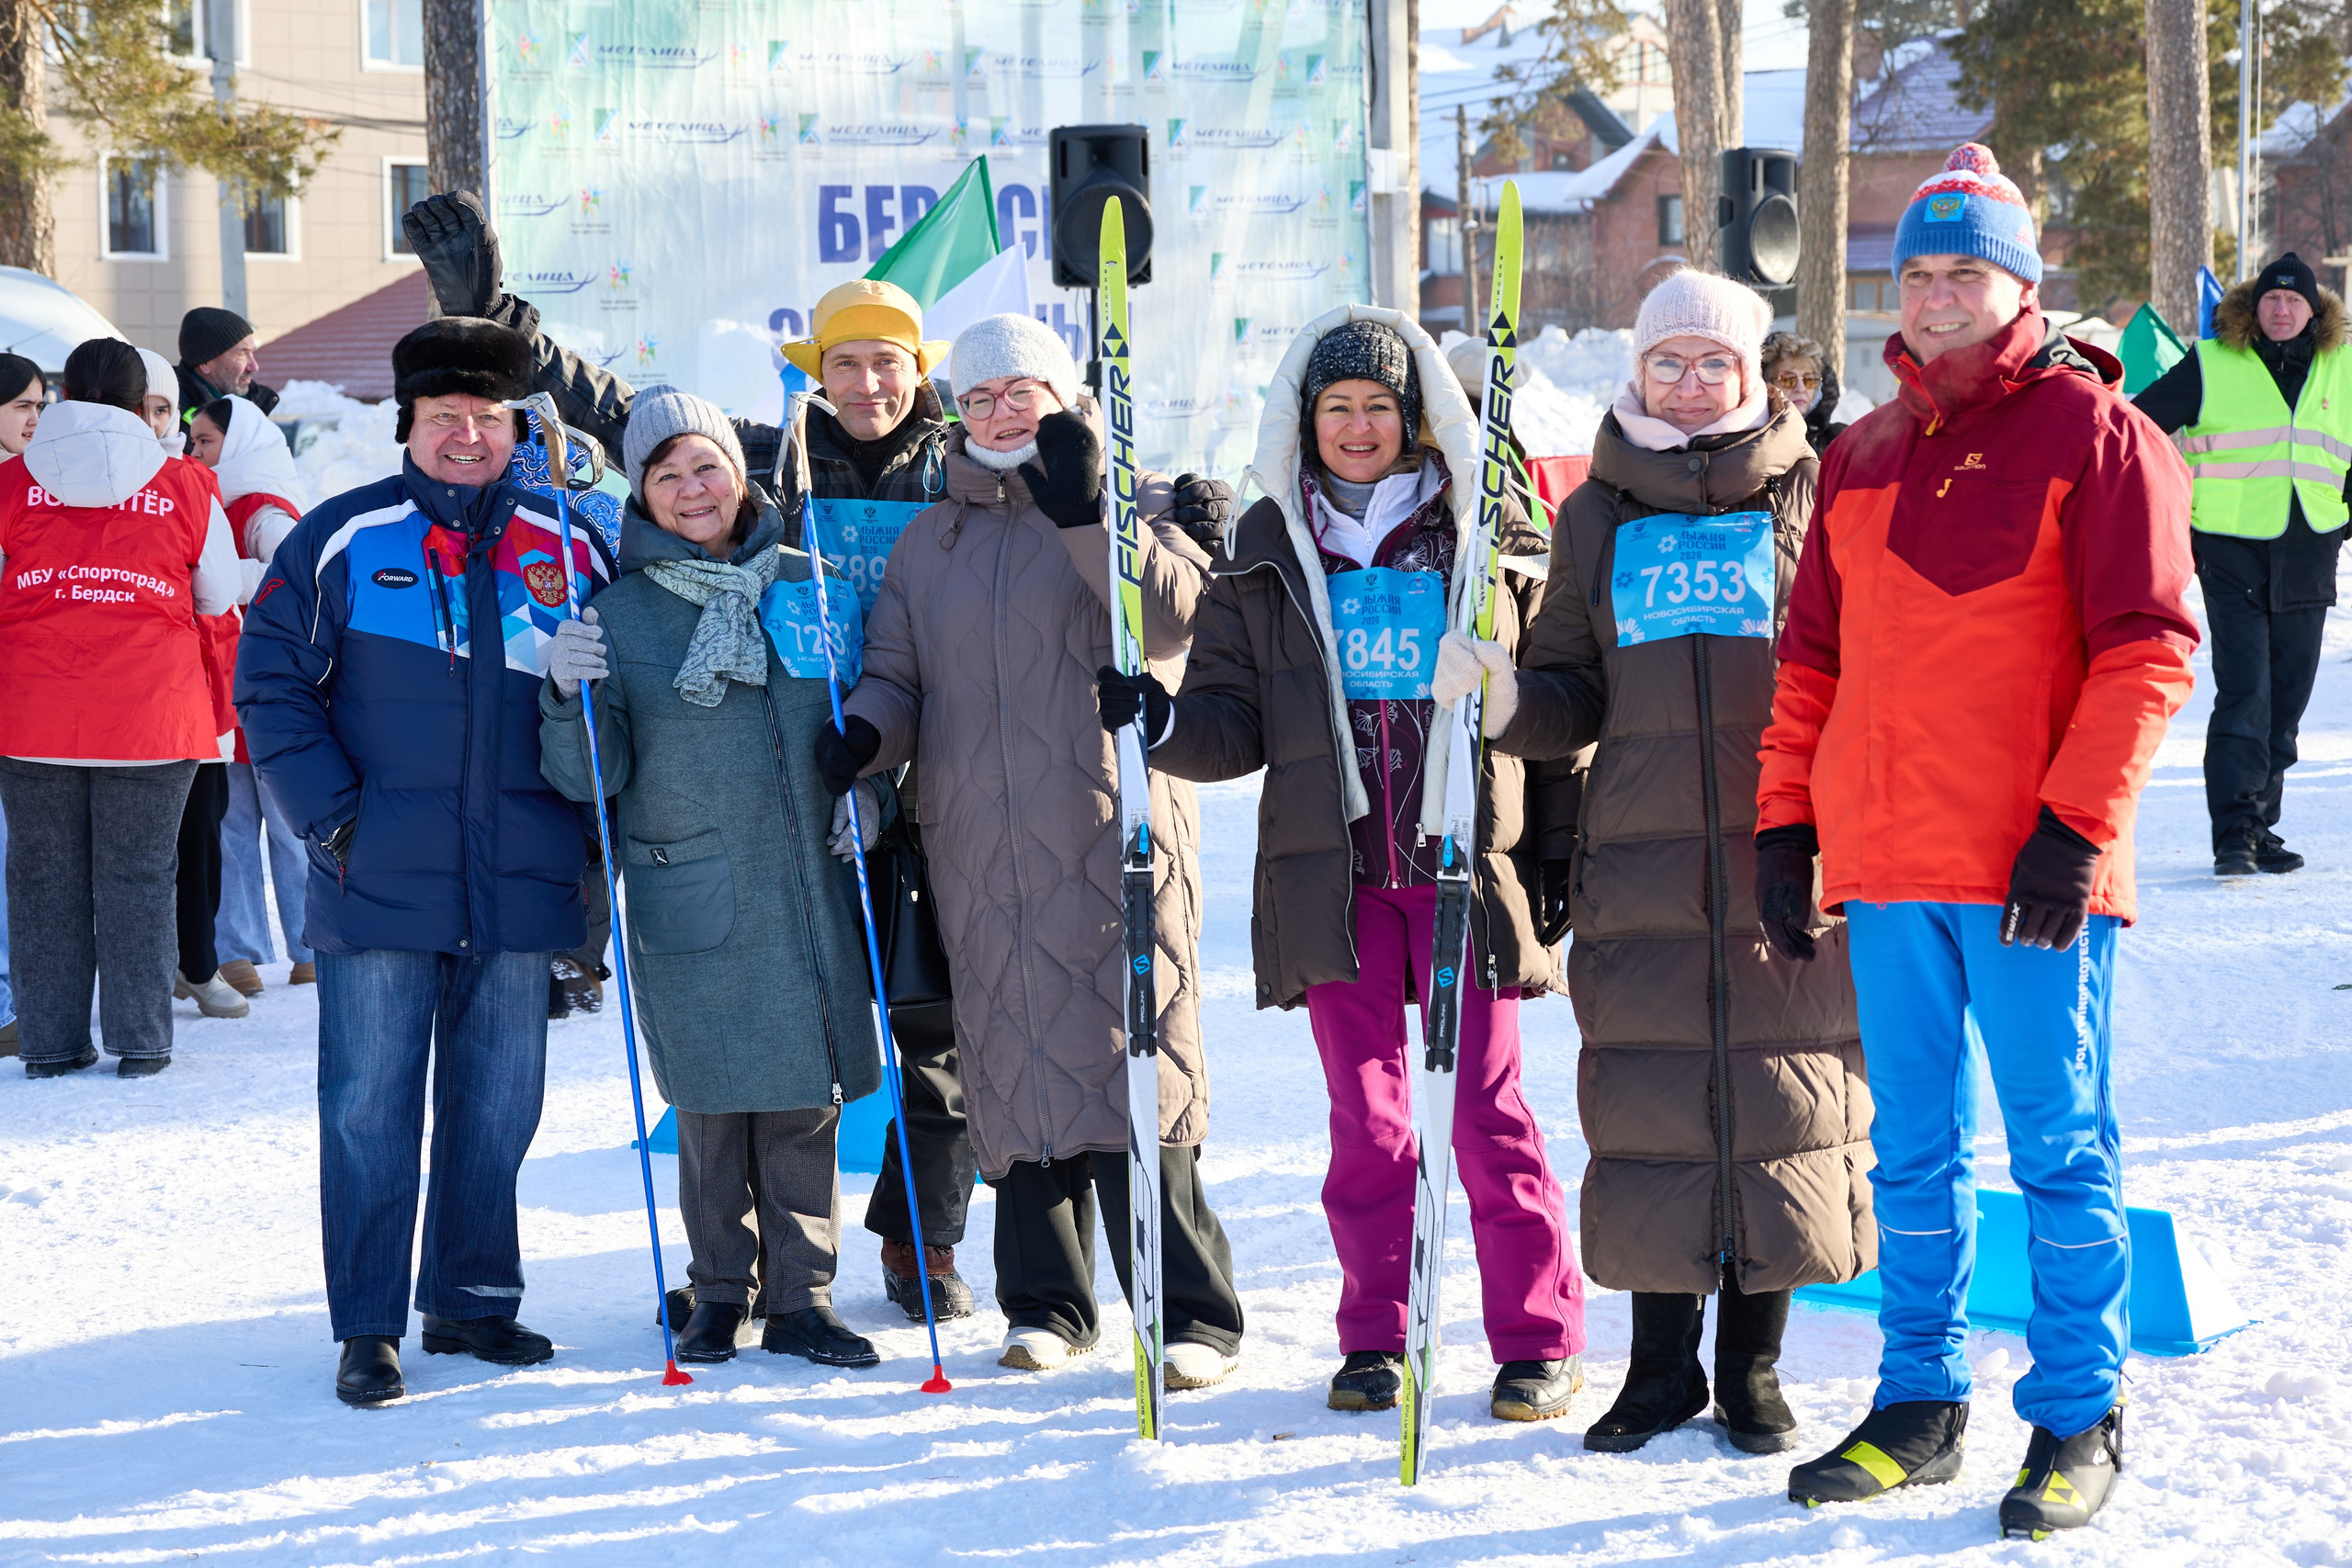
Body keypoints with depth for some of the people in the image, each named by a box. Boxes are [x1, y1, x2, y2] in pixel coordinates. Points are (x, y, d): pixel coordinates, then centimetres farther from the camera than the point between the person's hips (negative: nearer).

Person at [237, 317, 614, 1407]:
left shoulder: (569, 551, 6)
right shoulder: (341, 541, -1)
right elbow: (271, 683, 1)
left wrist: (590, 818, 5)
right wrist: (329, 816, -7)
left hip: (518, 882, 3)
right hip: (377, 881, -2)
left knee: (498, 1105, 10)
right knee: (369, 1105, -1)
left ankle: (474, 1301, 24)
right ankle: (368, 1327, 7)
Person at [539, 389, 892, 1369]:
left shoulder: (813, 587, 7)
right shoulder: (619, 611, 0)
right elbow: (592, 777, -3)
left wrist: (864, 796, -1)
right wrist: (571, 697, -21)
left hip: (810, 892, 2)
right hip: (692, 901, -2)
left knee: (808, 1105, 6)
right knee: (710, 1105, 4)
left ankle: (800, 1296, 16)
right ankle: (720, 1291, 19)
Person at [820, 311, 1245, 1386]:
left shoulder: (1131, 503, 7)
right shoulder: (928, 542, 20)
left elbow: (1171, 618, -10)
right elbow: (895, 672, 18)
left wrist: (1083, 513, -20)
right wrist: (865, 732, -3)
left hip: (1112, 829, -4)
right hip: (977, 846, 4)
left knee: (1129, 1059, -12)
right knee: (1011, 1073, 5)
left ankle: (1192, 1315, -10)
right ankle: (1046, 1302, 18)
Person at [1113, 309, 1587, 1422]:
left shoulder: (1487, 539, 5)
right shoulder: (1266, 553, 11)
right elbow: (1237, 723, 11)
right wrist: (1164, 723, -10)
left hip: (1464, 865, -2)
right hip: (1332, 875, 2)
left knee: (1489, 1109, -2)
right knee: (1365, 1116, 6)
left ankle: (1539, 1338, 8)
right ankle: (1372, 1339, 16)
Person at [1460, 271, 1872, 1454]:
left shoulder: (1808, 497, 6)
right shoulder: (1597, 516, 13)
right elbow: (1572, 693, 15)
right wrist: (1510, 696, -6)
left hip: (1785, 857, -2)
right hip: (1639, 865, 2)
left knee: (1783, 1095, 0)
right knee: (1646, 1109, 2)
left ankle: (1752, 1365, 15)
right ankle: (1660, 1365, 17)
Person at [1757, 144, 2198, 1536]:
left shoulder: (2091, 429, -2)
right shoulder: (1863, 456, 15)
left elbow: (2149, 642, -8)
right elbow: (1813, 653, 19)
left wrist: (2078, 821, -15)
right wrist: (1785, 821, 11)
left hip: (2031, 869, -5)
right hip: (1884, 869, 6)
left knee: (2061, 1145, 2)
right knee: (1914, 1149, 12)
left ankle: (2080, 1418, 11)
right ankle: (1921, 1407, 21)